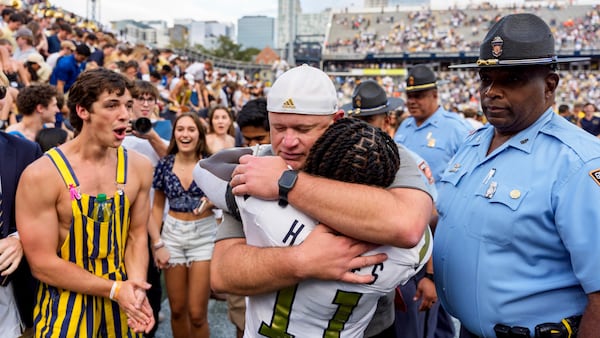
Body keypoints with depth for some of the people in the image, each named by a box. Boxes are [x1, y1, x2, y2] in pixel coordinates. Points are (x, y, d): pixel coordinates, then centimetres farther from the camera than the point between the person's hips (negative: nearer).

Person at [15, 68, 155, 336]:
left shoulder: (138, 166, -6)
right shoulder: (42, 174, -17)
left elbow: (137, 234, 1)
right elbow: (42, 264, -15)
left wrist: (136, 287, -14)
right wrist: (114, 289, -17)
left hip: (121, 302, 4)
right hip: (66, 308, -3)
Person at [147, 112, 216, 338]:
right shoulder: (164, 165, 0)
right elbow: (157, 206, 7)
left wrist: (212, 201, -19)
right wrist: (157, 243, -2)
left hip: (204, 236, -2)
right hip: (172, 235, 2)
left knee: (197, 313, -1)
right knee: (177, 309, 11)